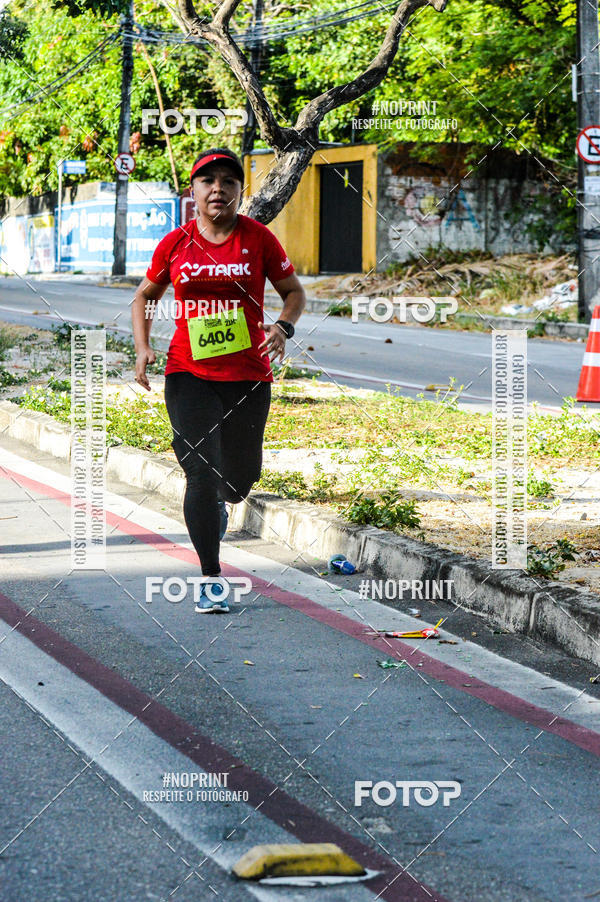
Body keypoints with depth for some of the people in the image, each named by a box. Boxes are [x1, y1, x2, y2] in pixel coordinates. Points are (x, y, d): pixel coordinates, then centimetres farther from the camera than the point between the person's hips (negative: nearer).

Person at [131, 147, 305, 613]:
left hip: (249, 376, 1)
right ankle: (212, 578, -1)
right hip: (189, 373, -1)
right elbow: (145, 296, 15)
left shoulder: (259, 238, -1)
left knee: (241, 477, 10)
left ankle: (218, 504, 49)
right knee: (201, 474, -11)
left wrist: (283, 327, -14)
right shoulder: (175, 243, 1)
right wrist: (142, 348, 0)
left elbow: (294, 291, 6)